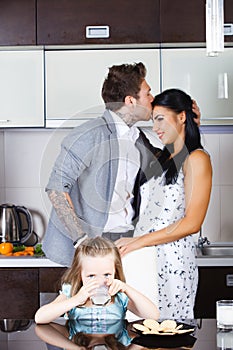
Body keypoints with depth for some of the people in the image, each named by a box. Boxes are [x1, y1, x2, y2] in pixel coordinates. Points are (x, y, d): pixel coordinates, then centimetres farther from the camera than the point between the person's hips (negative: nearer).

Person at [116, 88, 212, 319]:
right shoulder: (162, 158, 18)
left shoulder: (196, 159, -6)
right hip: (144, 257, 7)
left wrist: (139, 241, -14)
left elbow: (192, 223, -14)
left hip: (172, 260, -7)